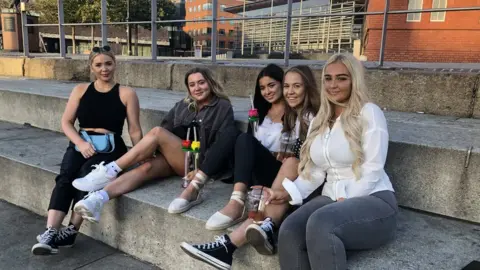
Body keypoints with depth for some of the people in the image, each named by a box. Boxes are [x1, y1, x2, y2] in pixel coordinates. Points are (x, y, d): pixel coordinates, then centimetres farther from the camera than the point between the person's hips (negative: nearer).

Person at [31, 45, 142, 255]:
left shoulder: (126, 94, 3)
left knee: (86, 174, -30)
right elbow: (66, 122, 8)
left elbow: (134, 130, 0)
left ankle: (71, 231, -22)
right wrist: (81, 143, -10)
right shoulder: (81, 90, 12)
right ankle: (50, 232, -30)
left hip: (110, 148, -2)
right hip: (80, 145, 3)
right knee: (65, 177, -25)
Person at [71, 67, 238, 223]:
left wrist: (202, 170, -22)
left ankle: (110, 171, -26)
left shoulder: (223, 107, 3)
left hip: (200, 162, -4)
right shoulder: (182, 106, 18)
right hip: (175, 160, 4)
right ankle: (98, 199, -47)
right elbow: (166, 129, 7)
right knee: (147, 167, -30)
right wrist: (147, 150, -13)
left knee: (157, 132, -25)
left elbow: (224, 142, -10)